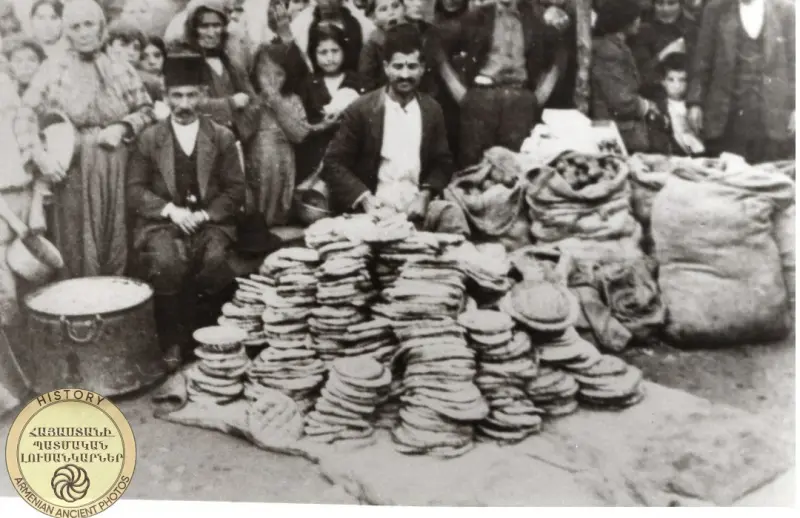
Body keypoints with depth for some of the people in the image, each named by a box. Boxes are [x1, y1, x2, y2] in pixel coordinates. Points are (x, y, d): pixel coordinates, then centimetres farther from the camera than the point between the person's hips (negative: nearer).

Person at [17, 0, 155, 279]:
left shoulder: (121, 70, 6)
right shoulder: (53, 69, 0)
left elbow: (147, 110, 12)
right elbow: (26, 115, -3)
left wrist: (122, 127, -5)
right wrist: (39, 155, -15)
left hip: (117, 170, 2)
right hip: (73, 170, -2)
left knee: (117, 246, 7)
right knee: (78, 248, 2)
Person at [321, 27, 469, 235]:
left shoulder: (432, 110, 9)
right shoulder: (361, 110, -2)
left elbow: (443, 163, 14)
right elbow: (333, 163, -2)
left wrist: (425, 195, -5)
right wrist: (365, 198, -16)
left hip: (415, 203, 3)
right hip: (376, 206, -3)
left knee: (452, 214, -26)